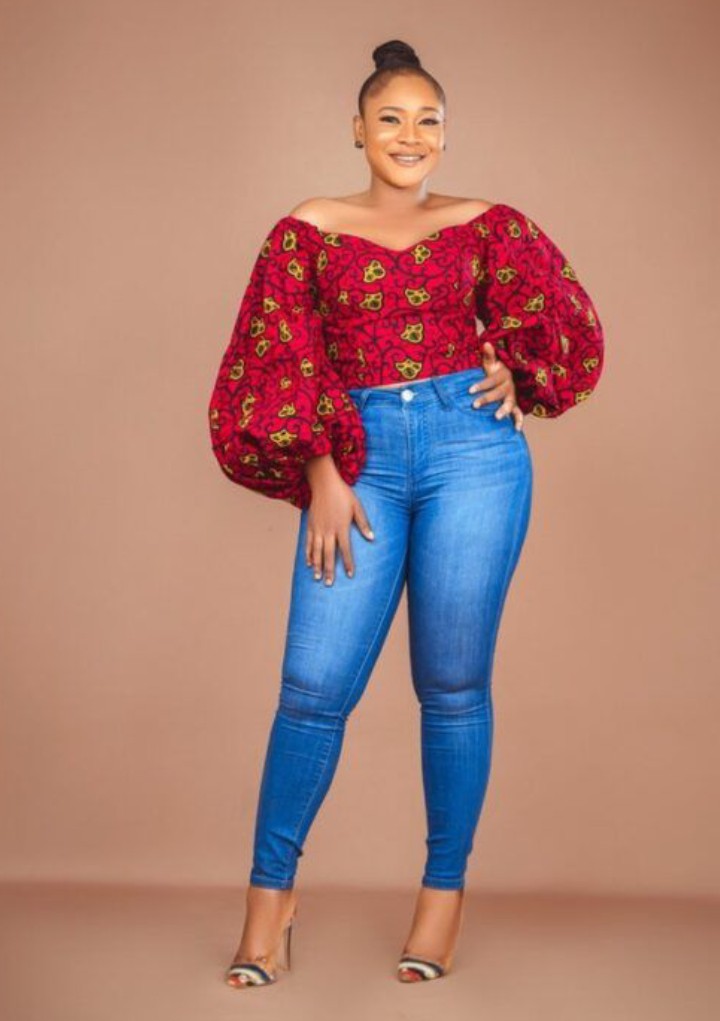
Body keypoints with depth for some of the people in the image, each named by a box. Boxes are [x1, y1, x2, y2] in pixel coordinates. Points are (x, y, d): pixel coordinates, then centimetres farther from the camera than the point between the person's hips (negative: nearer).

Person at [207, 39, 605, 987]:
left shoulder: (485, 225, 10)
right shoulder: (308, 231, 8)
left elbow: (559, 314, 21)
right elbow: (287, 362, 3)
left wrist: (516, 373, 2)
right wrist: (323, 479, -5)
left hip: (472, 450, 1)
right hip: (359, 458, 0)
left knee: (453, 685, 4)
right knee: (316, 685, -5)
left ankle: (445, 889, 18)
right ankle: (271, 888, 12)